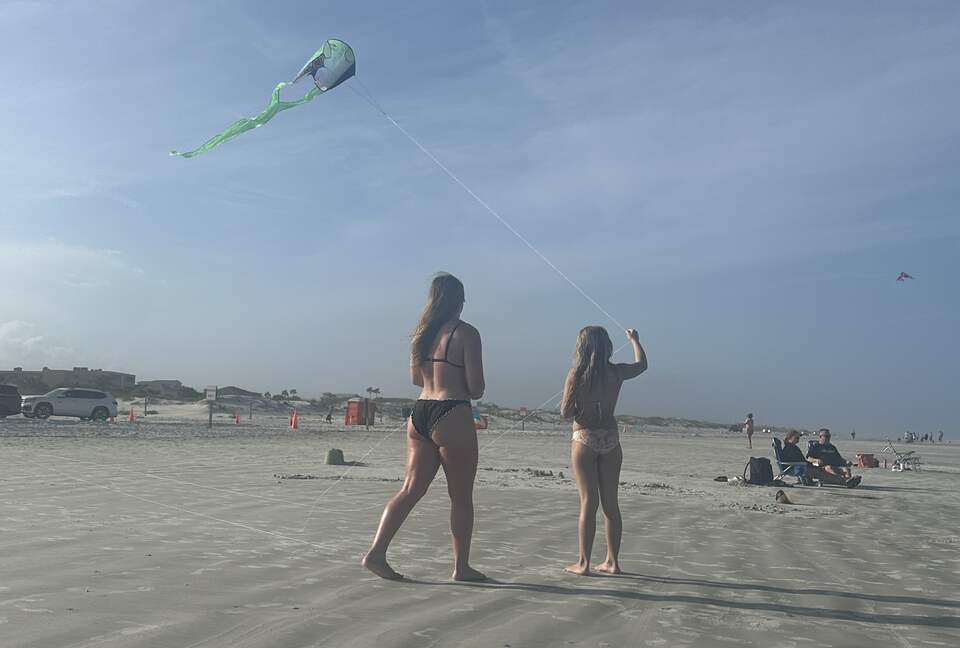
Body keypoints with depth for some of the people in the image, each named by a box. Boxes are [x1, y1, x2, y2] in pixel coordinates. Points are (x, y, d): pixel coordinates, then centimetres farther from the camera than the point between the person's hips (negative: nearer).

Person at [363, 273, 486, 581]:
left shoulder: (421, 333, 12)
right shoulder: (466, 333, -8)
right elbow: (476, 388, -10)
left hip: (420, 414, 7)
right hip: (452, 417, -6)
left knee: (410, 489, 12)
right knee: (461, 498, 7)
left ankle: (376, 552, 7)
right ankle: (461, 567, 16)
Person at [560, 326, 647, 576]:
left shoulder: (575, 375, -9)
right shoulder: (616, 372, 1)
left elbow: (566, 413, -9)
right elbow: (642, 364, 22)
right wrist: (634, 340, 36)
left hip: (584, 440, -3)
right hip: (610, 441, 3)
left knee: (588, 502, 1)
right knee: (610, 503, 11)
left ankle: (584, 563, 4)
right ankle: (612, 561, 18)